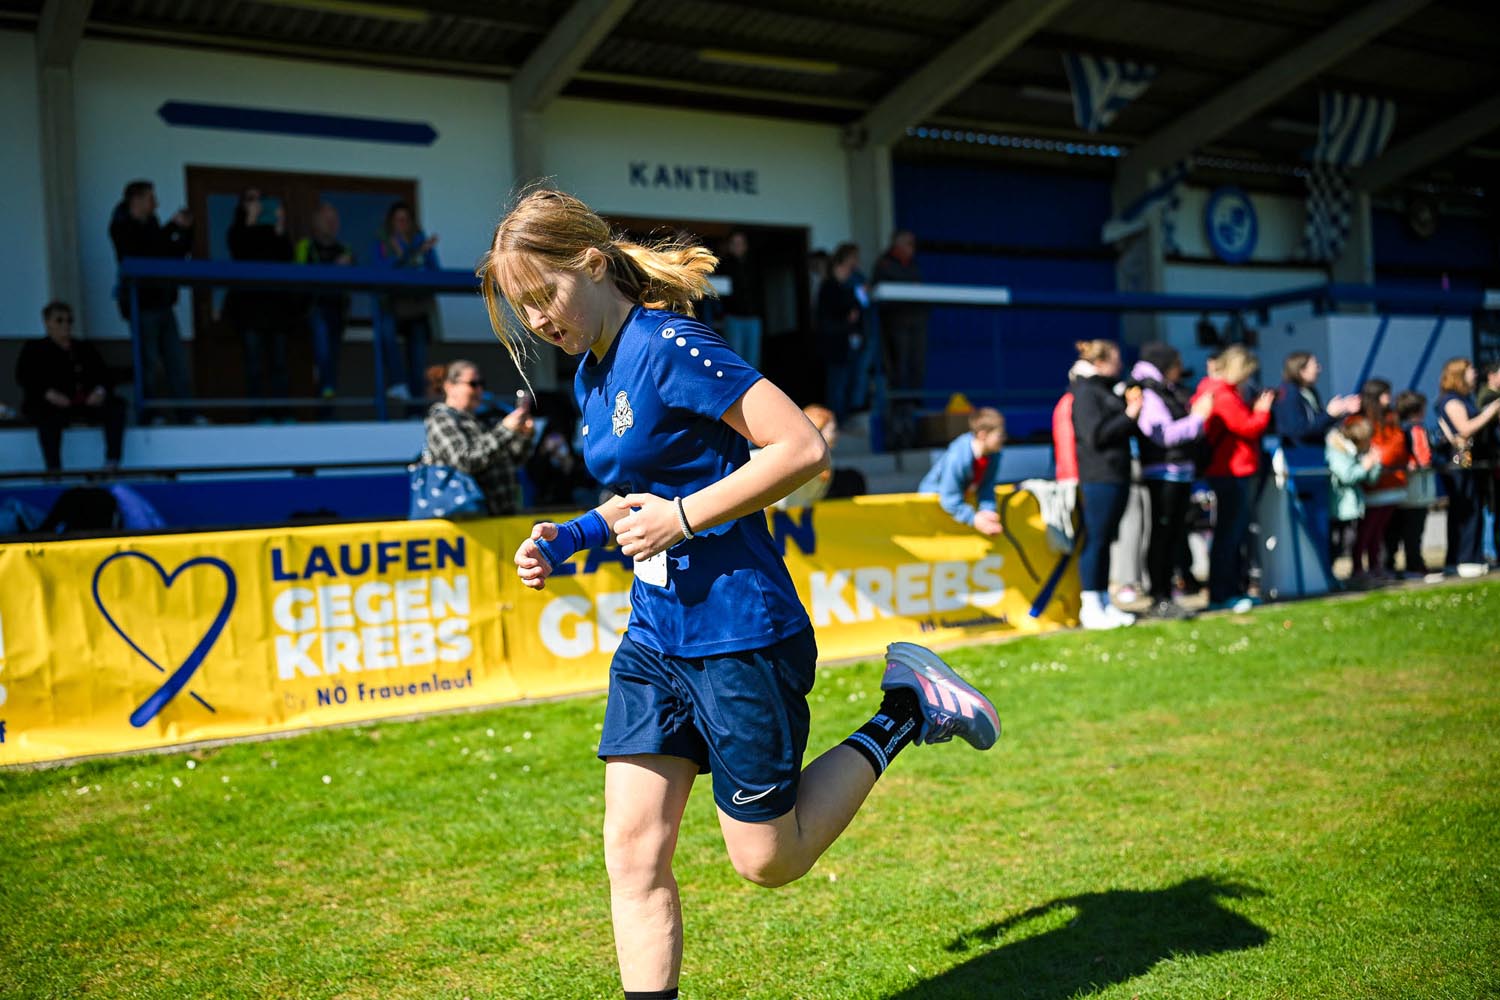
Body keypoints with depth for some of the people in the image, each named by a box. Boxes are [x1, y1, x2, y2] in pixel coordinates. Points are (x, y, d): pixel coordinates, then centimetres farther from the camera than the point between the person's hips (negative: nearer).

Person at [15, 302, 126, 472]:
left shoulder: (85, 348, 26)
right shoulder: (34, 349, 15)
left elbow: (102, 375, 18)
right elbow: (24, 376, -1)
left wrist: (100, 390, -8)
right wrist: (48, 393, -19)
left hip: (87, 402, 4)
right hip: (53, 405, -4)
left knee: (116, 406, -23)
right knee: (50, 417, -38)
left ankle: (112, 462, -30)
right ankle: (53, 468, -42)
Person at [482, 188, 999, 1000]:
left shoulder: (668, 345, -17)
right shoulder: (591, 379, 10)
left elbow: (804, 449, -22)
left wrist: (681, 518, -22)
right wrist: (572, 537, 8)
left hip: (739, 635, -8)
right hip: (654, 636, 8)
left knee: (767, 860, 6)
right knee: (632, 853, 3)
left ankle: (903, 714, 20)